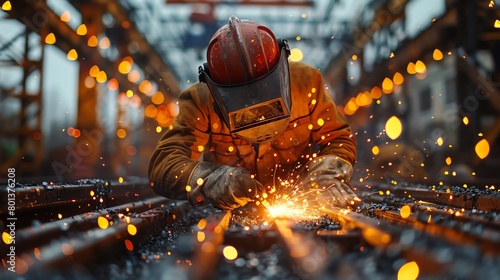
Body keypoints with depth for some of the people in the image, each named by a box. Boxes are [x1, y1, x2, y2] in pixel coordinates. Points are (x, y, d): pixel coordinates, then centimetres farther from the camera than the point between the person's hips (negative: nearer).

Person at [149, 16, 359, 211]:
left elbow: (339, 140, -3)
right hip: (231, 214, 1)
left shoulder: (305, 81, -14)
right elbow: (162, 165, -24)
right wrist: (213, 180, -42)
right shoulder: (201, 102, -18)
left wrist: (327, 175, -24)